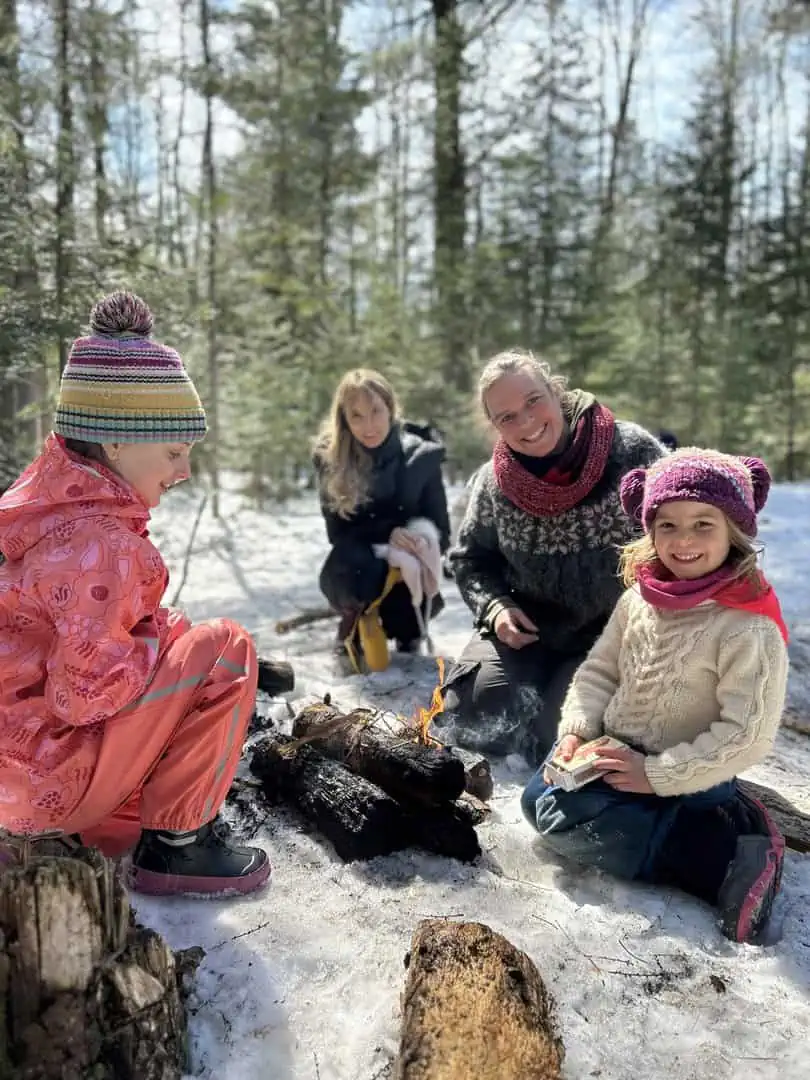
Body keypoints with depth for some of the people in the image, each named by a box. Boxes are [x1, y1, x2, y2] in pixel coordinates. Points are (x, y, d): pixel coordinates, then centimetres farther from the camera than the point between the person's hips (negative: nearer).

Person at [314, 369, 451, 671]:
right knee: (345, 563, -35)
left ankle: (407, 634, 8)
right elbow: (337, 532, -9)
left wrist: (424, 542, -30)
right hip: (358, 574, -1)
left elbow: (441, 532, -6)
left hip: (407, 570, 1)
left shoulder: (420, 456, -12)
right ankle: (357, 622, -1)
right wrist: (387, 533, -26)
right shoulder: (330, 457, -12)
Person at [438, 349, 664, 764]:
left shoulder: (631, 450, -14)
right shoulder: (493, 481, -4)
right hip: (526, 630, 3)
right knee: (468, 713, -14)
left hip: (614, 634, -3)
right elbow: (471, 558, 11)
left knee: (560, 735, -18)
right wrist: (494, 605, -9)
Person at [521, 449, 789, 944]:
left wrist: (658, 774, -21)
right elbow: (600, 671, 9)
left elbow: (748, 736, -21)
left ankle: (727, 859, -14)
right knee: (542, 798, -6)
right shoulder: (639, 600, -1)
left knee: (562, 817, -22)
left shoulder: (749, 628, -21)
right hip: (616, 752, 8)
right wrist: (578, 729, -8)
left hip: (689, 782, -8)